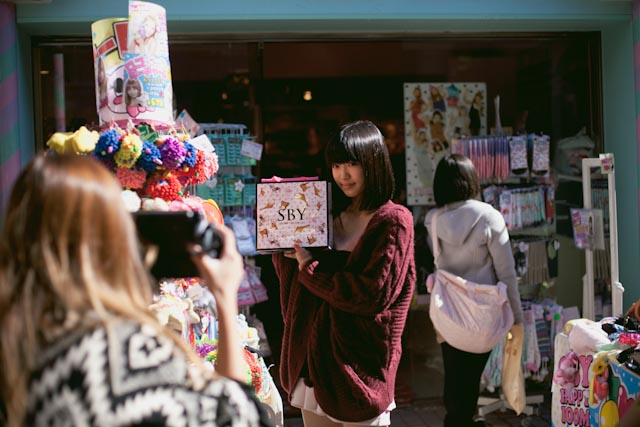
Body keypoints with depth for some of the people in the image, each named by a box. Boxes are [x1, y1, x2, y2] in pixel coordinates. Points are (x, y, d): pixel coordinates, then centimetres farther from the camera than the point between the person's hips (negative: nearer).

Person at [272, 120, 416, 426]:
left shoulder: (394, 222, -7)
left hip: (359, 364, -5)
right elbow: (293, 284, 12)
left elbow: (373, 294, -18)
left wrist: (309, 269, -11)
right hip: (314, 357, 5)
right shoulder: (331, 216, 10)